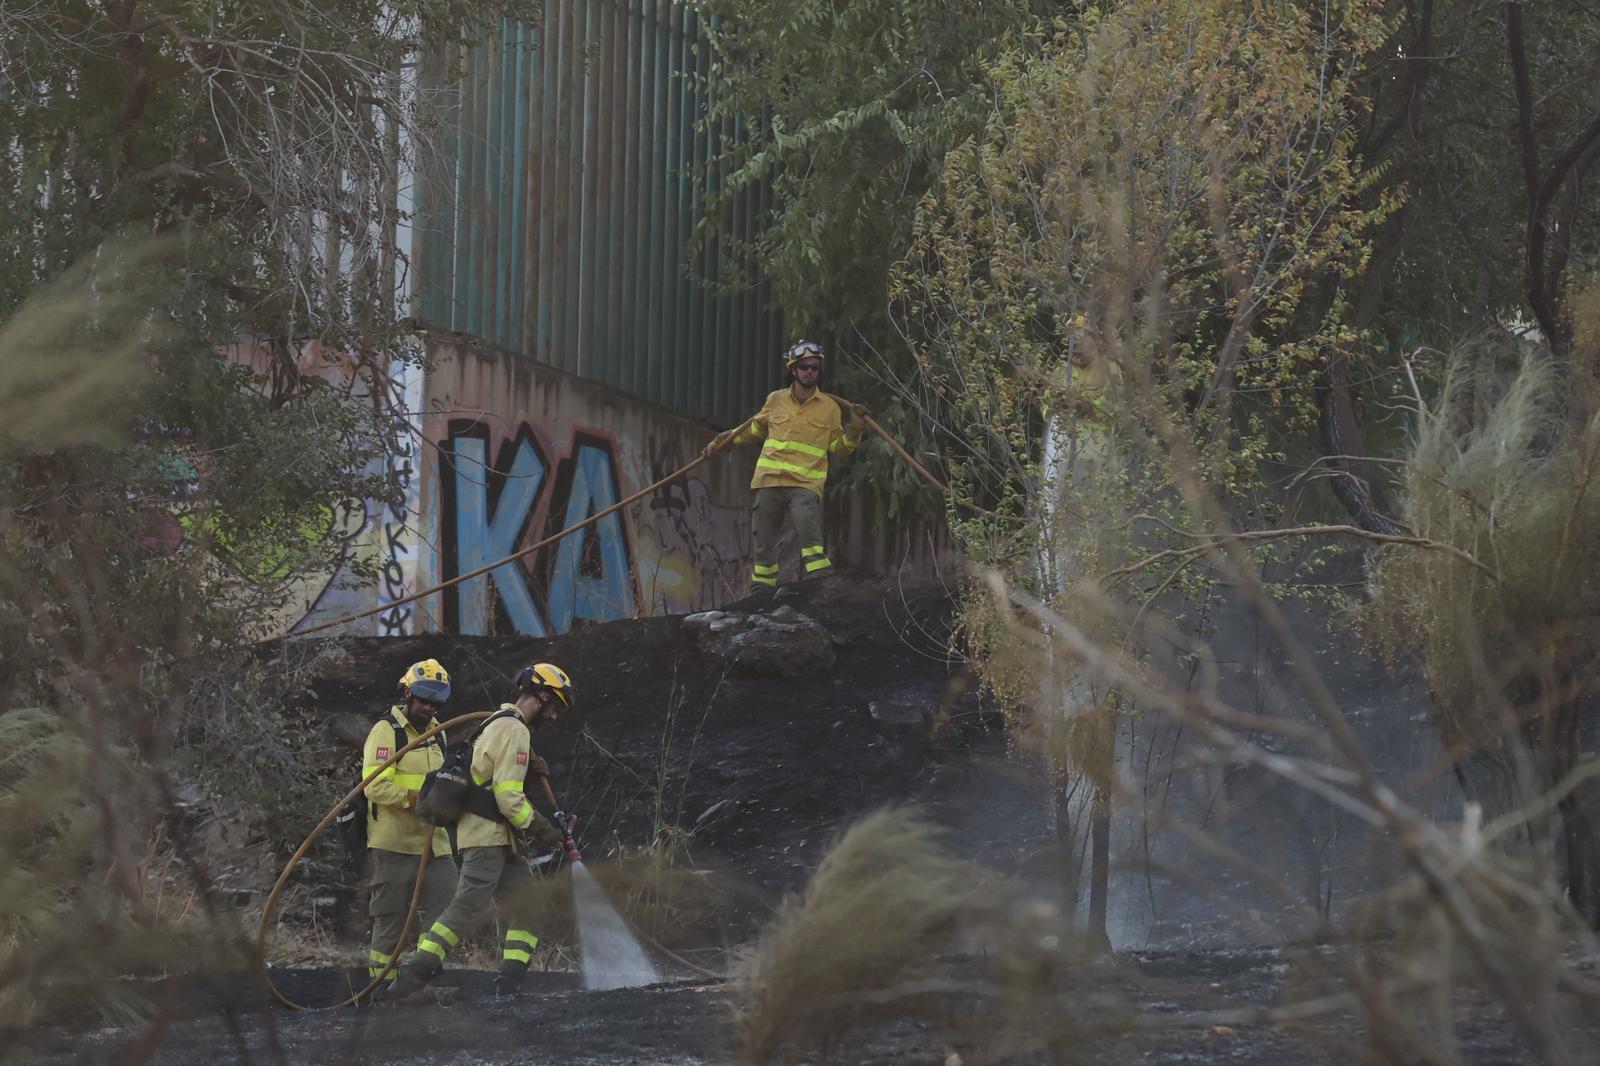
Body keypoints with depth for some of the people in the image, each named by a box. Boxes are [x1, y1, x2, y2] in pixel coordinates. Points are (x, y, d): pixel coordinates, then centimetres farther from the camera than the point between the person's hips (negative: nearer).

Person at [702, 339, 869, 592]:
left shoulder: (829, 407, 8)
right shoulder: (776, 401, 12)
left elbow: (838, 446, 12)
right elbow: (756, 428, 29)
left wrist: (854, 430, -5)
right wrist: (727, 440, 27)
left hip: (805, 485, -3)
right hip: (770, 481, 3)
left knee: (809, 533, -26)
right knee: (763, 543, 4)